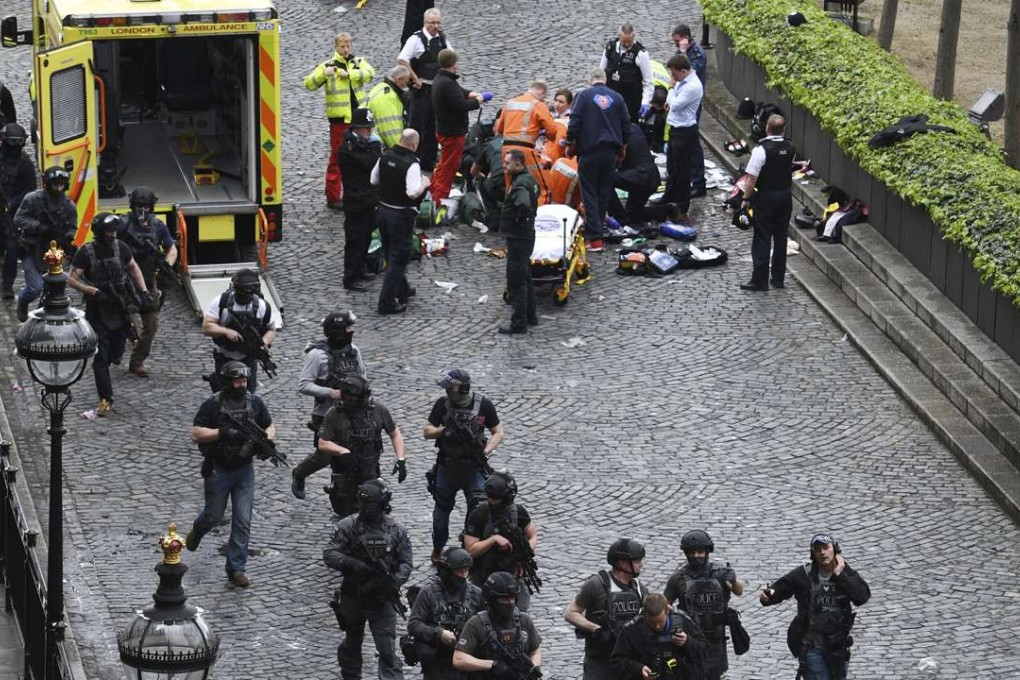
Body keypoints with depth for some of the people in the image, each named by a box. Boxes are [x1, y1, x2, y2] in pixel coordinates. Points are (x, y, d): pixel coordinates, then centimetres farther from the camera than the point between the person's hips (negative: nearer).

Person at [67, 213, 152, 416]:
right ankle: (105, 400, -1)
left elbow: (133, 267, 15)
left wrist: (144, 291, 6)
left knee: (115, 355, 10)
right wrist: (95, 292, -25)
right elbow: (72, 280, -13)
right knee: (101, 357, -5)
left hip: (120, 308, 4)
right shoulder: (86, 252, -13)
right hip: (97, 310, -4)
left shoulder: (120, 247, -2)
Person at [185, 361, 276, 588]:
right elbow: (196, 434, -14)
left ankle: (236, 569, 5)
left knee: (243, 521, -2)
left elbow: (270, 426, 10)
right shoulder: (213, 405, -12)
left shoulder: (255, 402, -1)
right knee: (214, 515, 13)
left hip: (245, 469, 3)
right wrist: (222, 432, -26)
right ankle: (197, 530, 48)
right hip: (218, 470, -2)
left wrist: (266, 439, -12)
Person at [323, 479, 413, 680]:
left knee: (388, 650, -5)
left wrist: (394, 582, -19)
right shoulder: (348, 526, -9)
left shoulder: (396, 530, -5)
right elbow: (329, 554, -12)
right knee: (352, 643, 22)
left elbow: (405, 563, 0)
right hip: (353, 597, 1)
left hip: (382, 599, -1)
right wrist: (354, 565, -27)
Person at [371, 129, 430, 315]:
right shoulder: (412, 164, -23)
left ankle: (402, 291, 40)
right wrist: (424, 183, -11)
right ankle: (387, 302, 3)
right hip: (401, 215, -7)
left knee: (391, 255, 21)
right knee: (398, 258, 2)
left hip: (383, 210, 7)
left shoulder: (386, 156, -1)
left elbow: (374, 180, 9)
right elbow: (413, 193, -30)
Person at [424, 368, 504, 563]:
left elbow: (498, 432, 0)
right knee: (442, 510, 15)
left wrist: (486, 451, -17)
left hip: (474, 468, -2)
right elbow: (427, 432, 2)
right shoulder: (443, 404, -5)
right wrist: (443, 430, -20)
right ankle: (437, 550, 33)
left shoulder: (484, 404, -9)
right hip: (447, 468, 2)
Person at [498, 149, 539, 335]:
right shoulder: (529, 178, 9)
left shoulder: (519, 185, -23)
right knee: (524, 278, 21)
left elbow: (524, 204, -40)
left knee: (516, 281, -3)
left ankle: (519, 323, 1)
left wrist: (519, 221, -22)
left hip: (518, 238, -10)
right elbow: (535, 194, 28)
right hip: (526, 235, 10)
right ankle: (530, 315, 31)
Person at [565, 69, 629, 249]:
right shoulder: (617, 97, 7)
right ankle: (598, 229, 19)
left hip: (589, 149, -3)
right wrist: (623, 146, 26)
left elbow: (575, 121, -9)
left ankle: (594, 237, -10)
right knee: (605, 192, 14)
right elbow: (626, 123, 13)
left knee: (589, 193, -2)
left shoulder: (584, 95, -4)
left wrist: (570, 143, 3)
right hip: (611, 151, 4)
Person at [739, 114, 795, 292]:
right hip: (785, 196, 6)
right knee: (781, 238, 13)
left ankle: (760, 280, 3)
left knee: (762, 239, 0)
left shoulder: (761, 149, -19)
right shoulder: (790, 148, 0)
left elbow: (751, 178, -18)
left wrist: (746, 199, -9)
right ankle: (778, 278, 19)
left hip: (765, 197, -6)